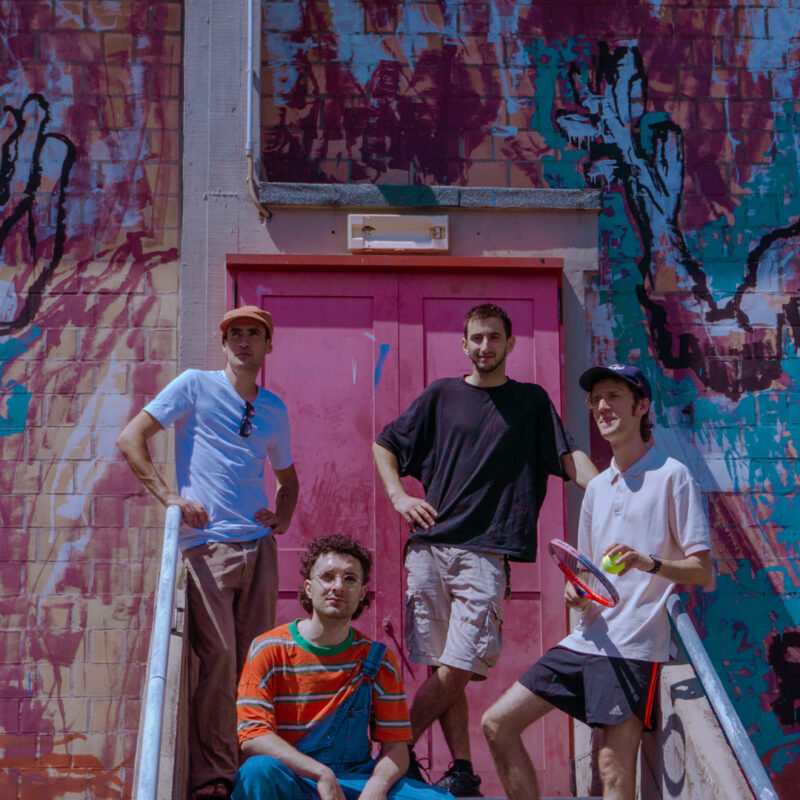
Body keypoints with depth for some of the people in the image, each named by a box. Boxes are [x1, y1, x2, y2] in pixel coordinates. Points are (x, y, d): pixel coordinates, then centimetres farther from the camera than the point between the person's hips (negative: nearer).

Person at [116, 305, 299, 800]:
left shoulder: (274, 407, 18)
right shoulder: (196, 386, 4)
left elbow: (288, 477, 30)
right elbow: (131, 438, -1)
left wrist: (284, 517, 10)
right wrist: (170, 496, -9)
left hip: (259, 545, 5)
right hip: (207, 543, -4)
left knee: (257, 657, 5)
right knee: (218, 655, -10)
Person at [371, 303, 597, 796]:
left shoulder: (531, 400, 13)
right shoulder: (441, 395, 14)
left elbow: (570, 457, 4)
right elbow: (383, 446, 21)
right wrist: (399, 496, 6)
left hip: (485, 552, -1)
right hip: (429, 547, 2)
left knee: (456, 669, -10)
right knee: (443, 669, 0)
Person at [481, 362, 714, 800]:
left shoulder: (671, 476, -5)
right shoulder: (597, 487, 17)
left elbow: (703, 569, -8)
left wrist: (648, 562, -25)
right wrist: (575, 589, 2)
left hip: (633, 646, -7)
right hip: (585, 639, 7)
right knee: (497, 723, 4)